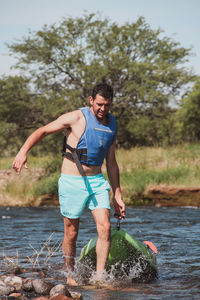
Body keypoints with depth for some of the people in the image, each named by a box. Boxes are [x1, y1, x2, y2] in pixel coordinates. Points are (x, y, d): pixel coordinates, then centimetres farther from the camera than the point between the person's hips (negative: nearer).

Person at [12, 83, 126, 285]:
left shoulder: (111, 124, 8)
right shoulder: (76, 118, -9)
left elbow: (111, 162, 16)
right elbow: (42, 131, -9)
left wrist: (117, 196, 16)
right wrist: (23, 151, -26)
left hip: (97, 181, 4)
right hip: (72, 182, -4)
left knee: (105, 227, -12)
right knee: (71, 233, 3)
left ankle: (99, 277, -9)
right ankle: (70, 275, 21)